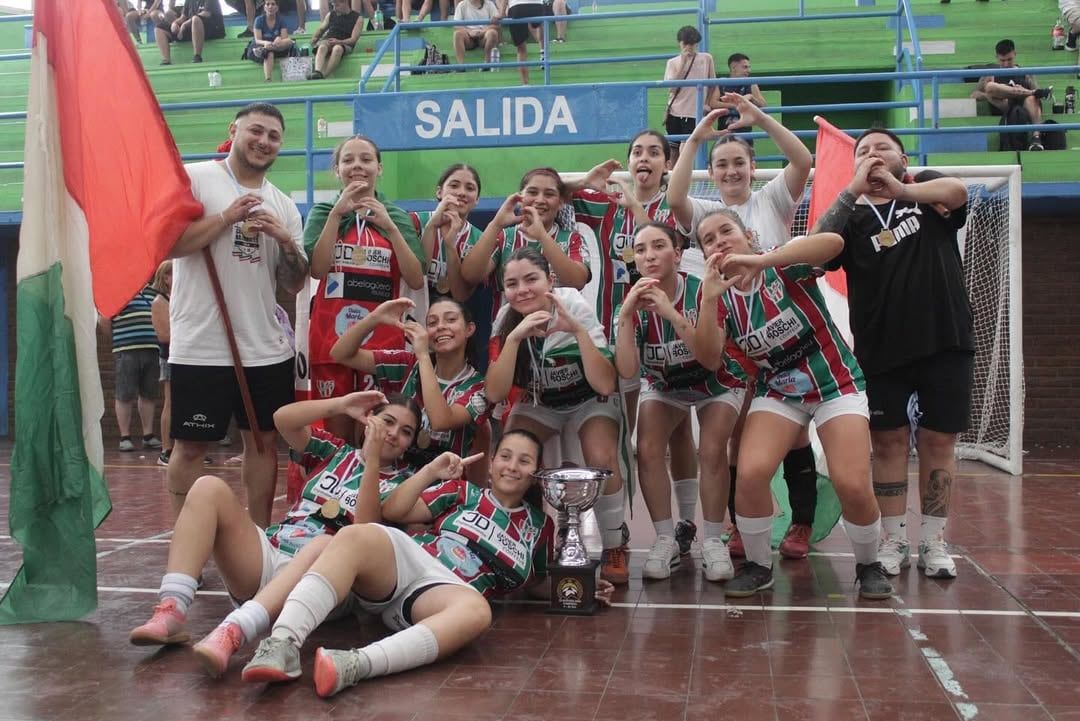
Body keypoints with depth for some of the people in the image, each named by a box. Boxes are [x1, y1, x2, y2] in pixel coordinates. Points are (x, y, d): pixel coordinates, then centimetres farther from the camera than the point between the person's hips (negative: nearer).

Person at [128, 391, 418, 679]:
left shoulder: (399, 481, 7)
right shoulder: (334, 451, 18)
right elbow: (283, 419, 5)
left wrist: (372, 460, -16)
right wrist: (341, 405, -4)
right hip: (266, 556, 4)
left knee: (328, 545, -39)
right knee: (209, 488, -14)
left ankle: (233, 631, -57)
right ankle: (172, 610, -29)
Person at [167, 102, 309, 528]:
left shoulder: (284, 206, 13)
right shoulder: (193, 178, -2)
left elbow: (295, 284, 11)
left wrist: (286, 241, -7)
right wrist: (227, 217, -13)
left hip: (267, 349, 5)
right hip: (201, 347, -5)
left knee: (264, 440, 10)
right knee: (190, 445, 2)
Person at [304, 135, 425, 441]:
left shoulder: (397, 217, 9)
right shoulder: (323, 212, 8)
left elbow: (416, 281, -3)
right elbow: (317, 269, -9)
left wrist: (389, 227, -11)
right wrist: (337, 213, -13)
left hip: (383, 338, 1)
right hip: (331, 336, 0)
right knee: (335, 430, 5)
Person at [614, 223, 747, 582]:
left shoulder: (701, 292, -28)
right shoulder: (635, 302, -19)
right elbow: (627, 371, -30)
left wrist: (671, 313, -48)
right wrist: (626, 315, -40)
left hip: (717, 383, -3)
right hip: (663, 385, 3)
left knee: (712, 452, -22)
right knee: (647, 450, -17)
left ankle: (713, 542, -3)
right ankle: (665, 540, -1)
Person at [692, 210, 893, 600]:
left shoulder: (784, 265, -15)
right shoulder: (722, 297, -4)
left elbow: (834, 242, -36)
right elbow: (710, 360, -14)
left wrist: (760, 261, -44)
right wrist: (709, 299, -26)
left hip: (836, 382, -3)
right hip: (778, 391, 3)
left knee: (852, 485, -17)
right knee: (750, 474, -19)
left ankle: (869, 564, 13)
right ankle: (758, 565, 5)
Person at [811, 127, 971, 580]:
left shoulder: (927, 195, 8)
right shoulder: (853, 215, 7)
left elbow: (957, 191, -16)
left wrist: (898, 189, -21)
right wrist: (854, 190, -17)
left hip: (945, 343, 0)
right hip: (881, 351, 0)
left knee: (938, 441, 5)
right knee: (889, 442, 3)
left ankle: (933, 543, 15)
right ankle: (894, 540, 14)